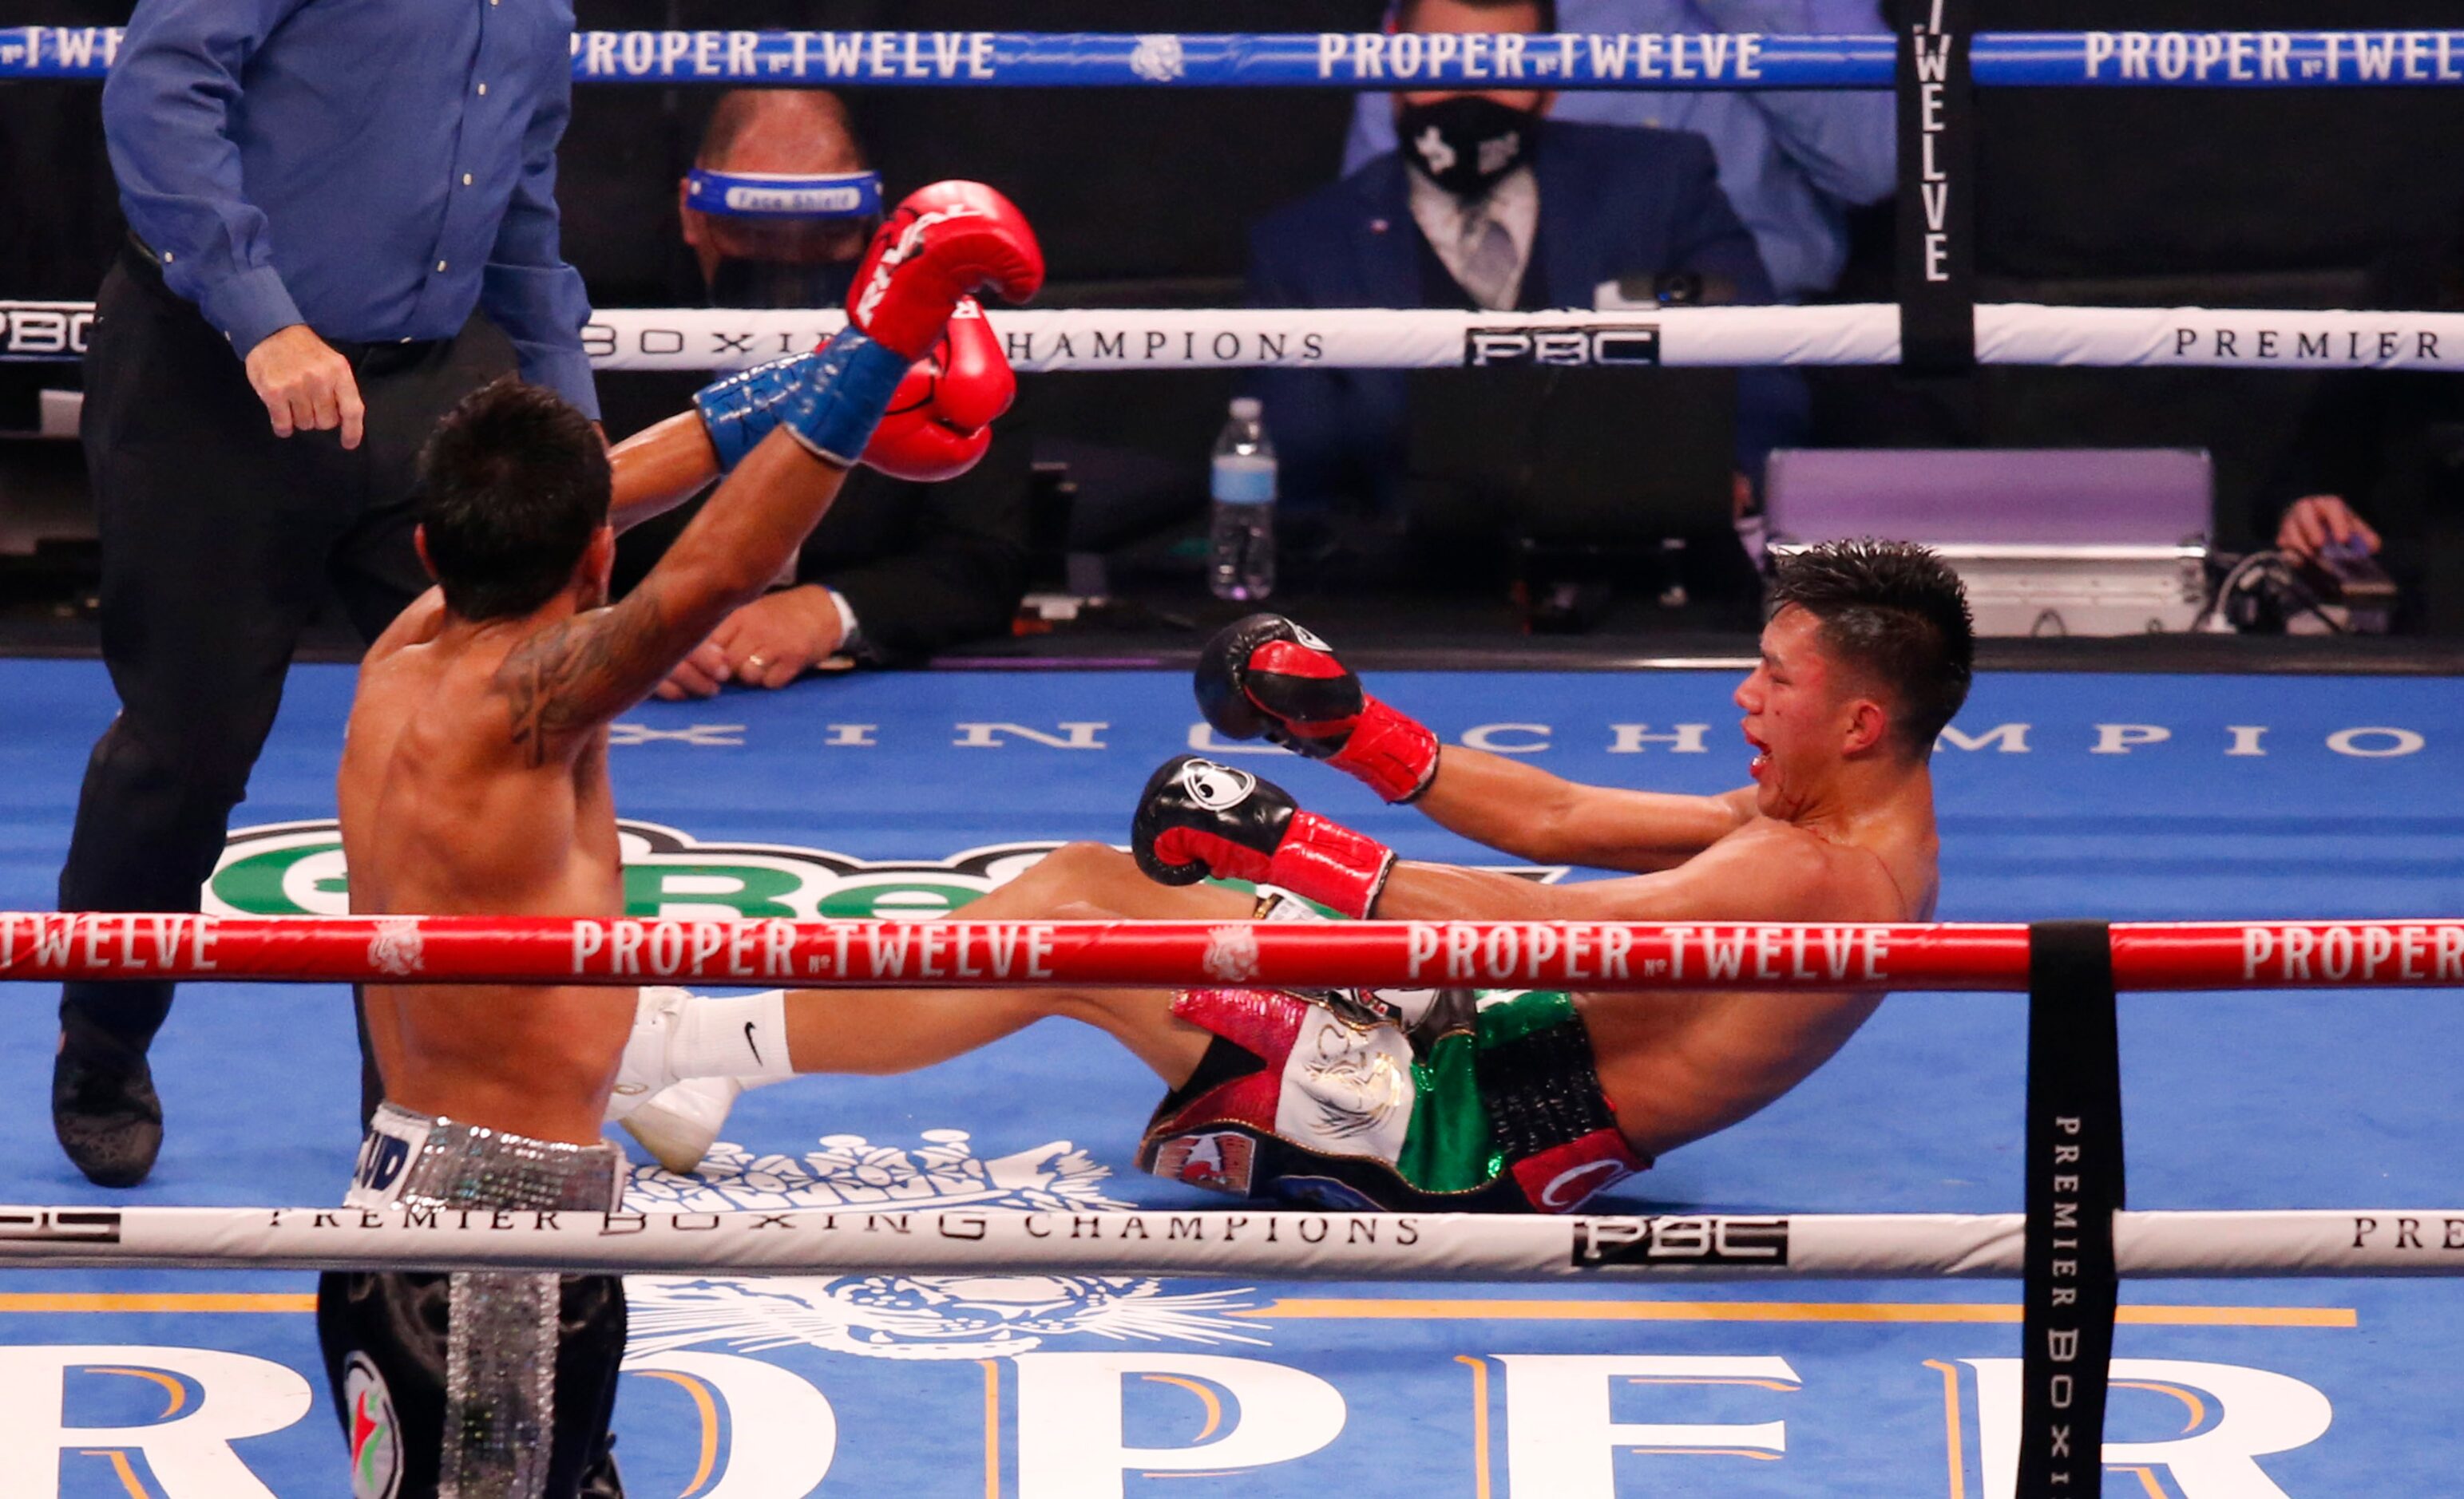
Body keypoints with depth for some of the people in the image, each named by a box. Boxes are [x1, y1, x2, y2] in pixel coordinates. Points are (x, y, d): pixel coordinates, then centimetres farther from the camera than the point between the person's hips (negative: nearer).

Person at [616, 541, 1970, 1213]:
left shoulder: (1813, 875, -21)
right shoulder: (1834, 822, 12)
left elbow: (1536, 934, -27)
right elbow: (1560, 821, 17)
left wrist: (1290, 848, -24)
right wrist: (1353, 730, 10)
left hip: (1484, 1136, -10)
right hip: (1488, 1047, 10)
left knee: (1067, 933, -11)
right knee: (1086, 879, 8)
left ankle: (679, 1046, -4)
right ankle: (702, 1054, 8)